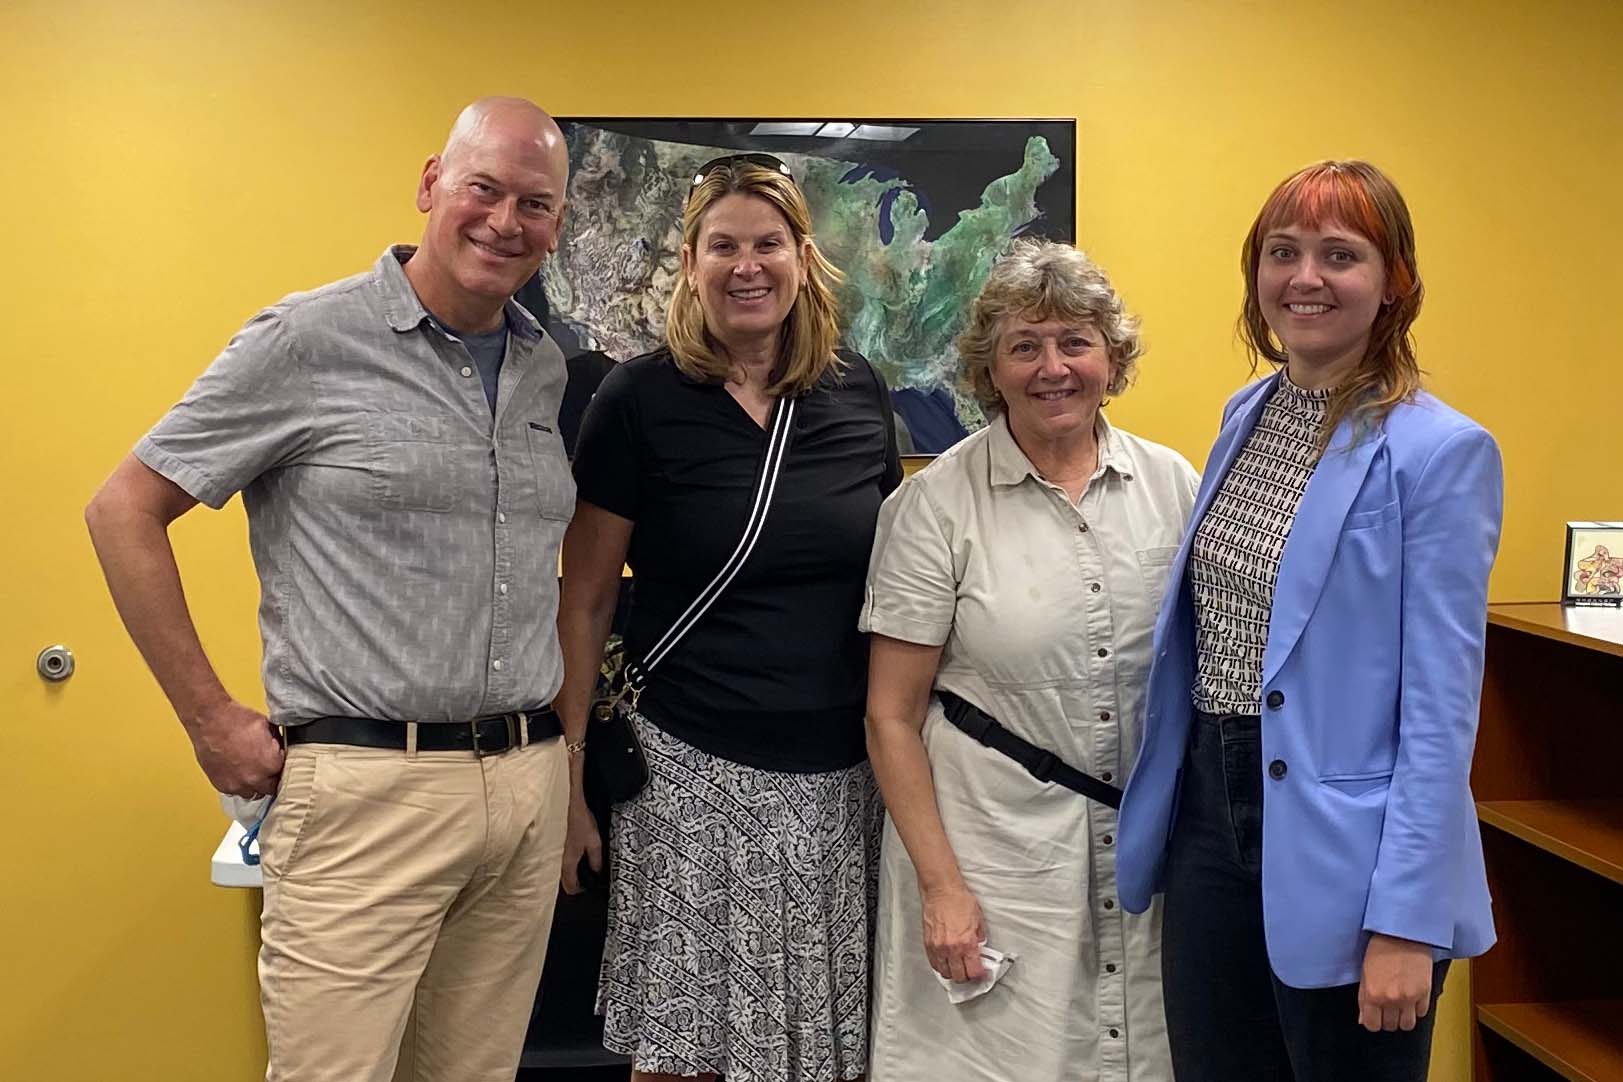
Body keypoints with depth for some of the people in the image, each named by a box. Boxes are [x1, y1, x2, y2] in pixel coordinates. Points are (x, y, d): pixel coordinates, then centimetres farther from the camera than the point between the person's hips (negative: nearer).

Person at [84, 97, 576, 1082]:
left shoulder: (547, 368, 12)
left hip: (530, 784, 6)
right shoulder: (309, 339, -6)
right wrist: (212, 721, -5)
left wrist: (557, 743, 14)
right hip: (369, 788, -5)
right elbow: (124, 510, -3)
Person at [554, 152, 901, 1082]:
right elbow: (586, 602, -2)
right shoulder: (640, 401, -6)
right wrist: (570, 774, -4)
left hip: (844, 777, 3)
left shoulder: (860, 392, 3)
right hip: (693, 772, -3)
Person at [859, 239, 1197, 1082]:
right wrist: (939, 884, -9)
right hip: (991, 845, -3)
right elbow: (892, 716, -6)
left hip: (1150, 845, 3)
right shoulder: (937, 502, -8)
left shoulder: (1171, 483, 2)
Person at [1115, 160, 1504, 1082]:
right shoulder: (1246, 415, 7)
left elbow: (1442, 705, -15)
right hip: (1211, 808, 6)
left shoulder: (1441, 451, -13)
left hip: (1341, 847, -6)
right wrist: (1167, 812, 12)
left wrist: (1406, 921, -17)